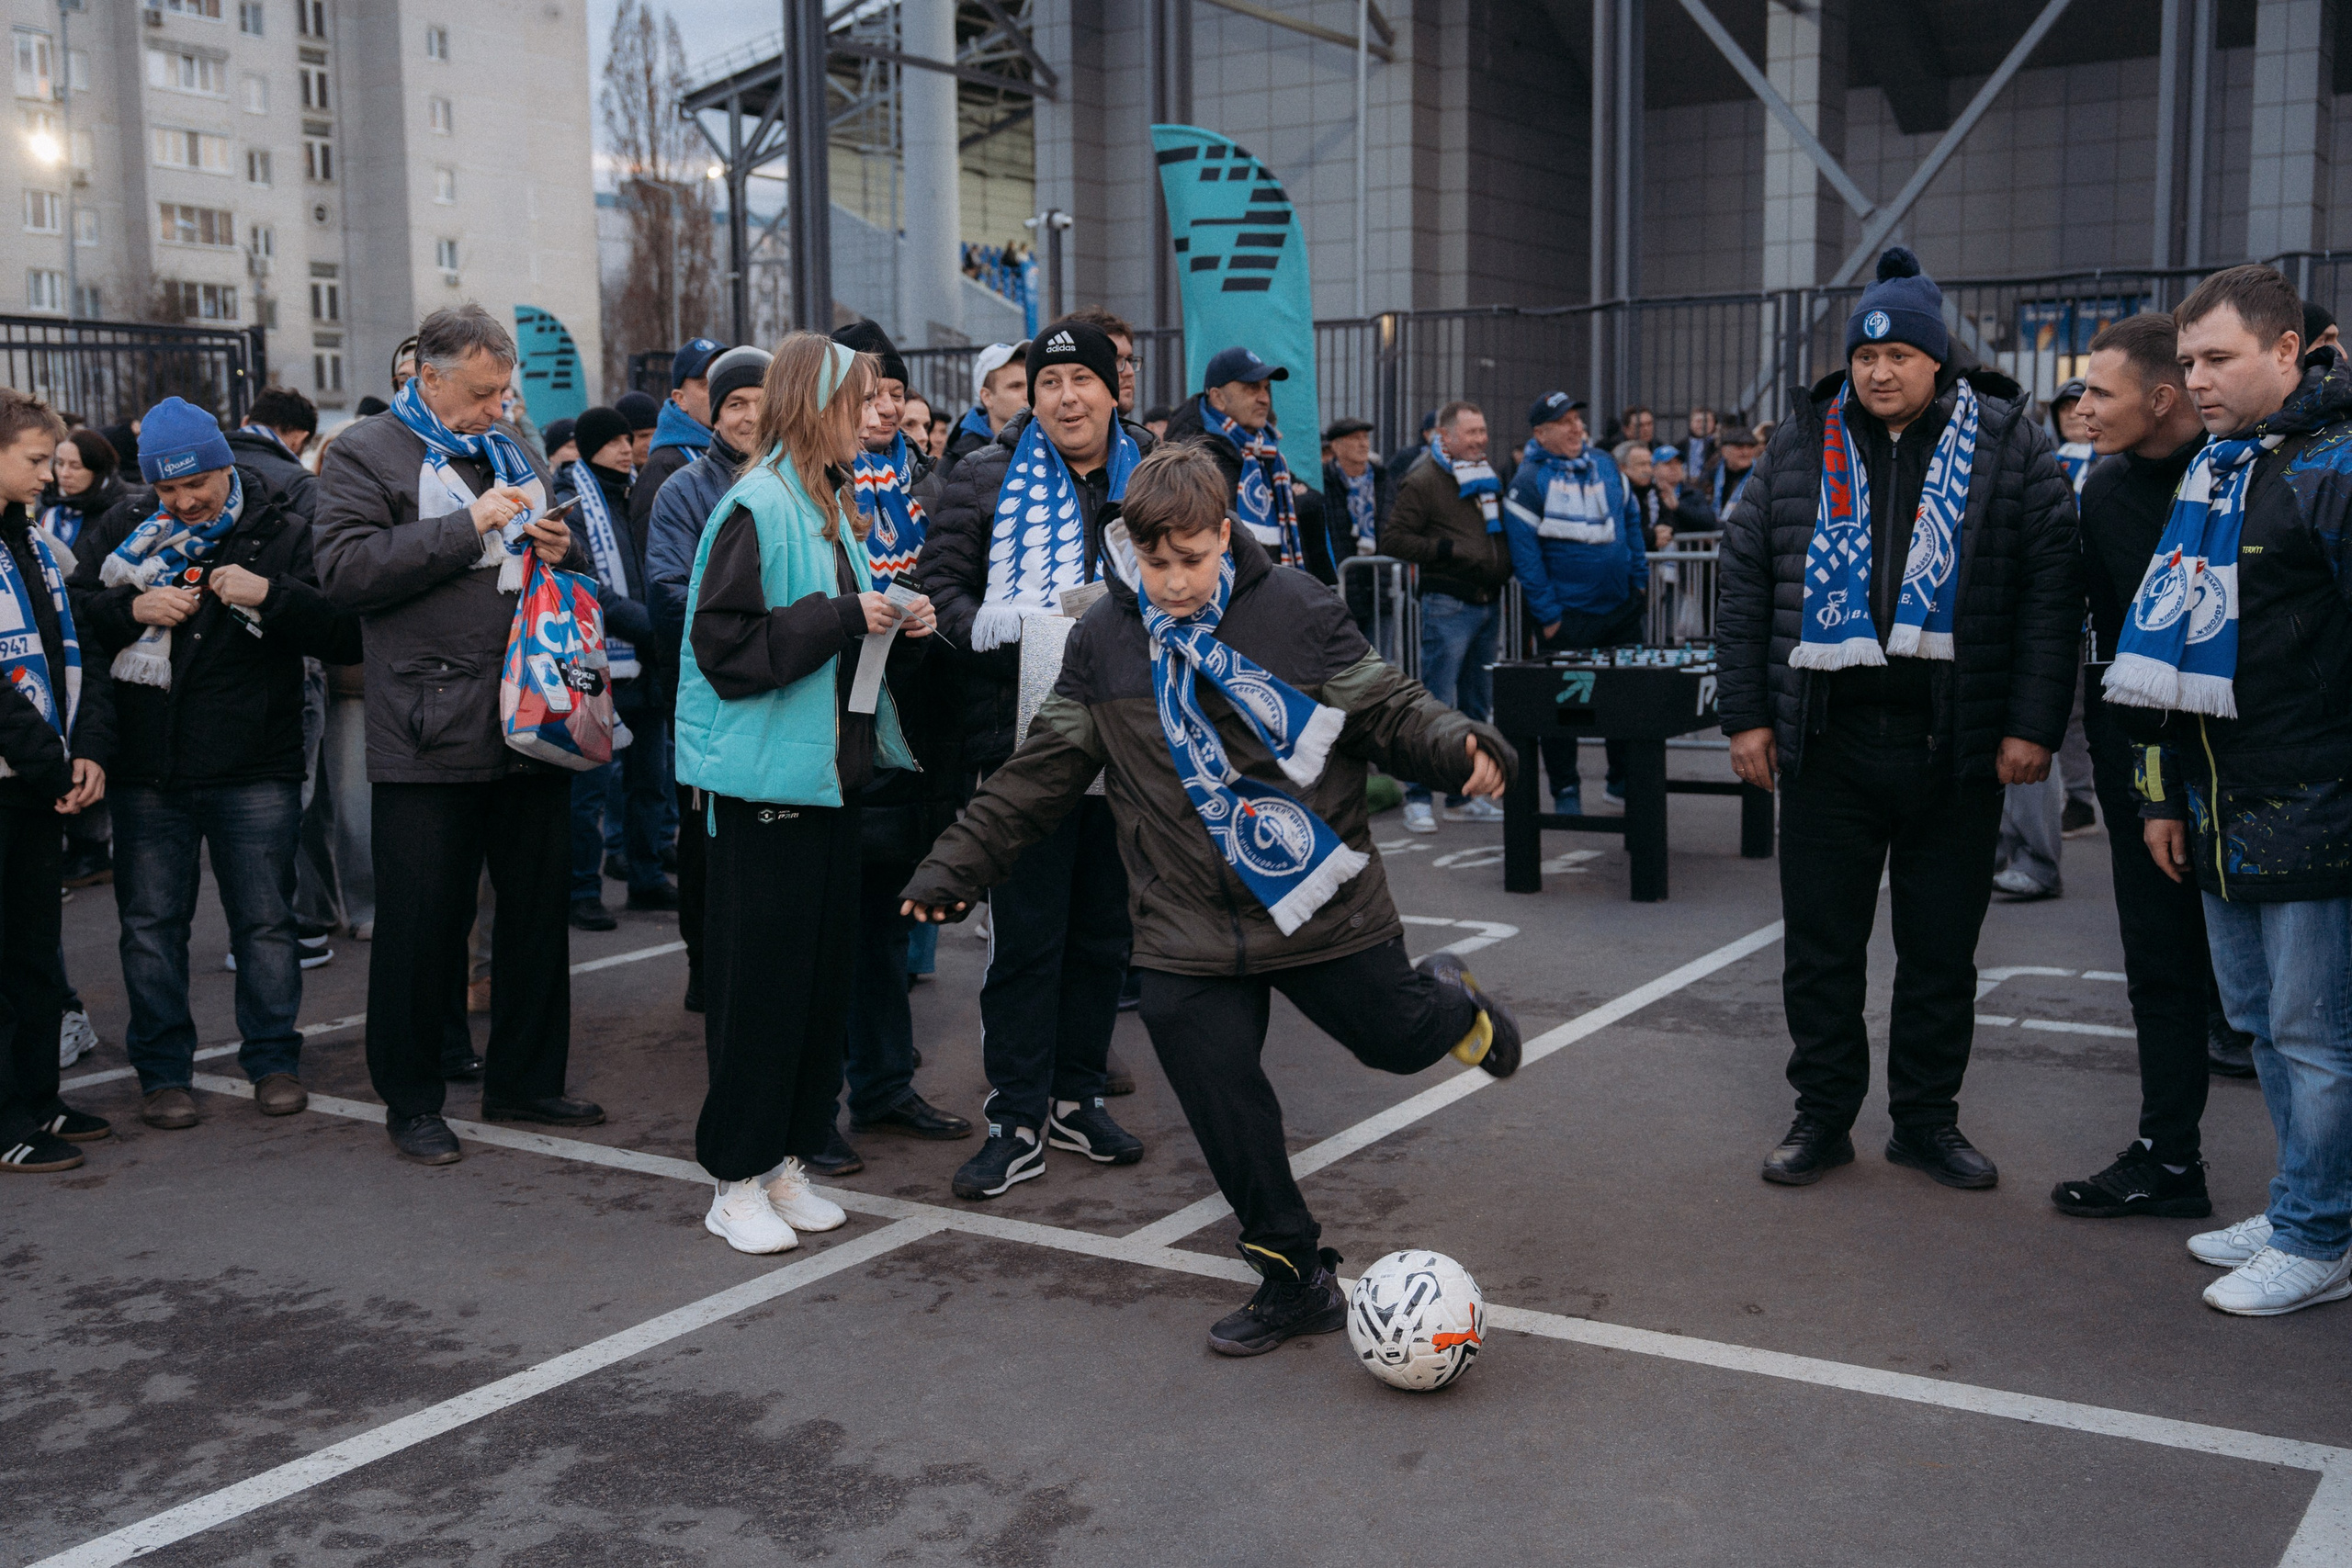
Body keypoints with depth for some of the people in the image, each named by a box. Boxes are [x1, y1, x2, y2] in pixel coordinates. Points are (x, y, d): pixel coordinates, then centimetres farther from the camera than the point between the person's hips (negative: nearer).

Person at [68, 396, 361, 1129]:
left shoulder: (284, 532, -1)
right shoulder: (126, 530, 6)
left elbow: (348, 634, -8)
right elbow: (73, 617, 7)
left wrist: (271, 595, -21)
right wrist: (133, 608, -12)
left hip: (257, 771, -2)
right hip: (148, 770, 2)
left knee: (266, 921, 5)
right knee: (151, 924, 8)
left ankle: (274, 1060, 19)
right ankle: (162, 1071, 20)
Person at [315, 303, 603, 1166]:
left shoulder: (512, 451, 18)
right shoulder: (365, 453, -1)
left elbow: (571, 565, 27)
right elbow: (344, 568, -16)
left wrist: (560, 552, 2)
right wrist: (470, 526, -18)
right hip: (430, 736, -6)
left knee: (540, 908, 12)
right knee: (421, 924, 1)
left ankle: (526, 1080, 26)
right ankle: (410, 1102, 15)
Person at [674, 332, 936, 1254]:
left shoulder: (826, 505, 16)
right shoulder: (758, 509, -12)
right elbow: (727, 645, -19)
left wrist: (899, 628, 5)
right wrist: (843, 615, -19)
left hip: (831, 771, 9)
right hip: (767, 777, -9)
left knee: (827, 973, 11)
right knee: (763, 979, -3)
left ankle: (785, 1161, 22)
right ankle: (737, 1182, 9)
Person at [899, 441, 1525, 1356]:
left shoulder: (1295, 612, -8)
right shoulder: (1104, 640, 0)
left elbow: (1386, 710, -5)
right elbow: (1044, 771, 7)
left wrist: (1454, 745, -25)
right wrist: (958, 863, 5)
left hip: (1322, 902, -2)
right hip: (1189, 933, 2)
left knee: (1398, 1041, 13)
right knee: (1225, 1110, 1)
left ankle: (1449, 1000, 51)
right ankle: (1295, 1279, 21)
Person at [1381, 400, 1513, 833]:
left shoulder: (1487, 477, 17)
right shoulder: (1423, 481, -7)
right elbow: (1392, 538, -13)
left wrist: (1503, 565, 9)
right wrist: (1448, 549, -19)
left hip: (1489, 602, 8)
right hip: (1448, 605, -8)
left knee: (1475, 706, 11)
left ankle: (1463, 796, 19)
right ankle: (1417, 798, -2)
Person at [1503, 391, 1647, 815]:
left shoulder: (1605, 465, 6)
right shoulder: (1529, 482, -12)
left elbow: (1631, 521, 16)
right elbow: (1524, 553, -13)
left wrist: (1640, 579, 11)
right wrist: (1547, 616, -15)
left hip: (1621, 606, 6)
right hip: (1566, 615, -5)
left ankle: (1623, 780, 26)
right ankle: (1565, 789, 13)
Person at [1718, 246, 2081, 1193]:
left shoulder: (2008, 449, 2)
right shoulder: (1801, 447, 7)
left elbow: (2053, 591, -2)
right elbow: (1744, 580, 8)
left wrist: (2033, 724, -9)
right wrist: (1746, 713, 1)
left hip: (1956, 748, -1)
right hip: (1827, 741, 1)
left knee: (1942, 951, 9)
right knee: (1821, 945, 7)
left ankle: (1927, 1119, 23)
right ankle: (1823, 1115, 21)